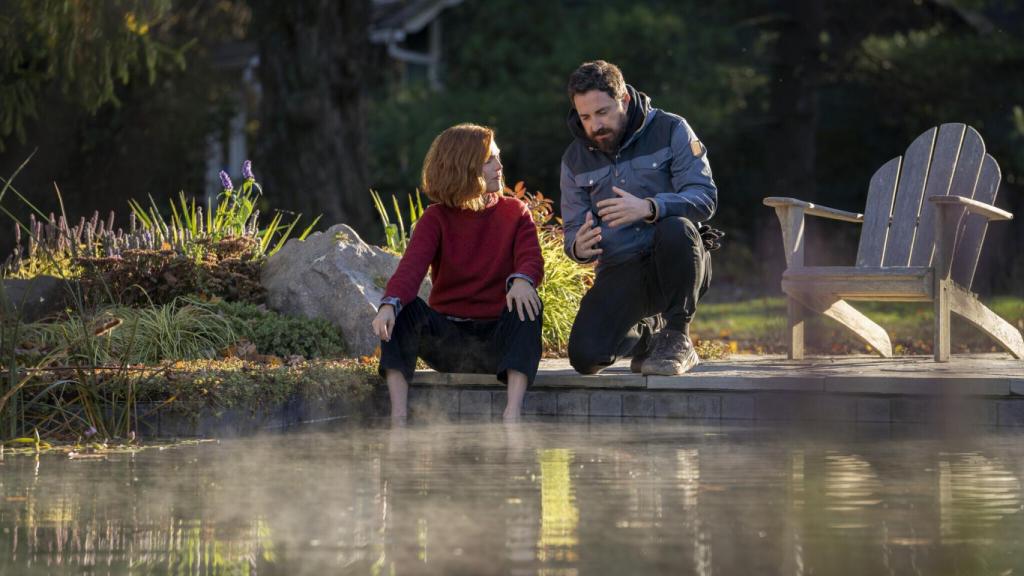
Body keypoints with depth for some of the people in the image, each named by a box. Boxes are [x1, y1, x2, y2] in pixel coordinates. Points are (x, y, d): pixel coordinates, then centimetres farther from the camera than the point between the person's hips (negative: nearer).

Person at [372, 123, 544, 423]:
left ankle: (513, 412, -43)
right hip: (446, 339, 0)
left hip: (498, 341, 0)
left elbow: (531, 258, -13)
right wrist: (389, 304, -40)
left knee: (527, 304, -30)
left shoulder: (515, 213, 6)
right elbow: (411, 266, -17)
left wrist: (521, 280, -40)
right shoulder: (436, 218, 1)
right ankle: (398, 415, -36)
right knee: (404, 308, -26)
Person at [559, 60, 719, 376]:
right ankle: (645, 333, 17)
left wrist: (649, 208, -33)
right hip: (620, 273, 3)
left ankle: (677, 339, -17)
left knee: (676, 229, -38)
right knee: (585, 356, -21)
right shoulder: (575, 159, 8)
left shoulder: (670, 130, -3)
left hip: (679, 266, -3)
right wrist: (579, 247, -18)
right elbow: (574, 229, 10)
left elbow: (705, 197, -13)